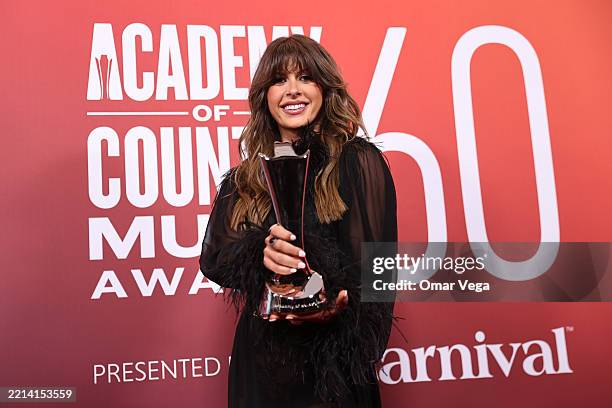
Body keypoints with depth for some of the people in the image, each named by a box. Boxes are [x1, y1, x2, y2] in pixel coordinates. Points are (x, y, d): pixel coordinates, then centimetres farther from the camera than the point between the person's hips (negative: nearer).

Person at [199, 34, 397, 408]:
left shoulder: (358, 160, -7)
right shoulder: (246, 176, 4)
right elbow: (213, 257, -2)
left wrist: (338, 303, -27)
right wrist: (260, 251, -23)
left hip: (334, 358, -3)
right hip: (260, 354, 4)